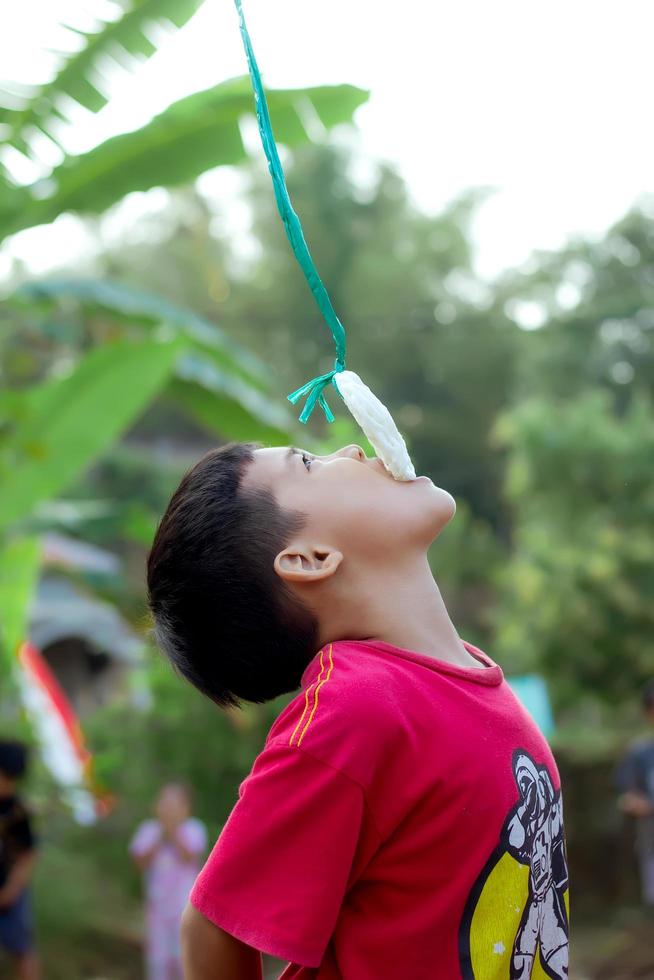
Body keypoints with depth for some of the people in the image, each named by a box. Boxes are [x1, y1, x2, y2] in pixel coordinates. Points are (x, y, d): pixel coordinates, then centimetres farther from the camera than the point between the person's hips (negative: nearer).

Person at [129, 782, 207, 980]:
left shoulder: (194, 829, -5)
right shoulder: (148, 830, 1)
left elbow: (189, 859, -18)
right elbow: (141, 863, -9)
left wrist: (174, 833, -25)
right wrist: (161, 839, -19)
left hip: (186, 905, -2)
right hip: (157, 903, 2)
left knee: (184, 959, -3)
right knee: (157, 958, 6)